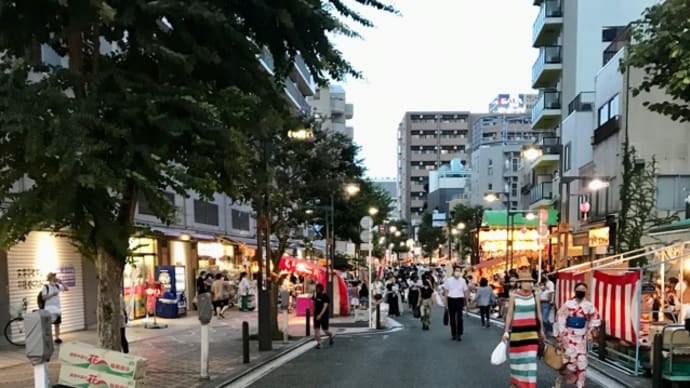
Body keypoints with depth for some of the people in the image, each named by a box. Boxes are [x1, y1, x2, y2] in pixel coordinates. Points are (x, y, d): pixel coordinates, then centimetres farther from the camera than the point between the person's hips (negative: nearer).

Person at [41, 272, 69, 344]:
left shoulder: (57, 286, 4)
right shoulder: (46, 287, -9)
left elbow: (67, 289, 2)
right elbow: (43, 298, -11)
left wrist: (61, 283, -6)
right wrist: (52, 294, -20)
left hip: (57, 308, 5)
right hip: (49, 308, -5)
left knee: (57, 323, 8)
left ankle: (57, 338, 15)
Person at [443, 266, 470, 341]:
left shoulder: (462, 281, 5)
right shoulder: (448, 280, 2)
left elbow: (465, 291, 10)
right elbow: (446, 291, 6)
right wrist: (446, 302, 2)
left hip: (459, 299, 0)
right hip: (451, 299, 1)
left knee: (459, 317, -8)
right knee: (452, 317, 6)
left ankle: (459, 334, -5)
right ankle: (453, 334, 15)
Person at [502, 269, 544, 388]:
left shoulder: (535, 296, 1)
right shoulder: (513, 296, -6)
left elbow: (539, 315, 10)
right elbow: (509, 315, -2)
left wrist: (541, 330, 14)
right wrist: (506, 332, -4)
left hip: (532, 332, 1)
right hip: (517, 331, -1)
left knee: (530, 359, -1)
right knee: (517, 358, 11)